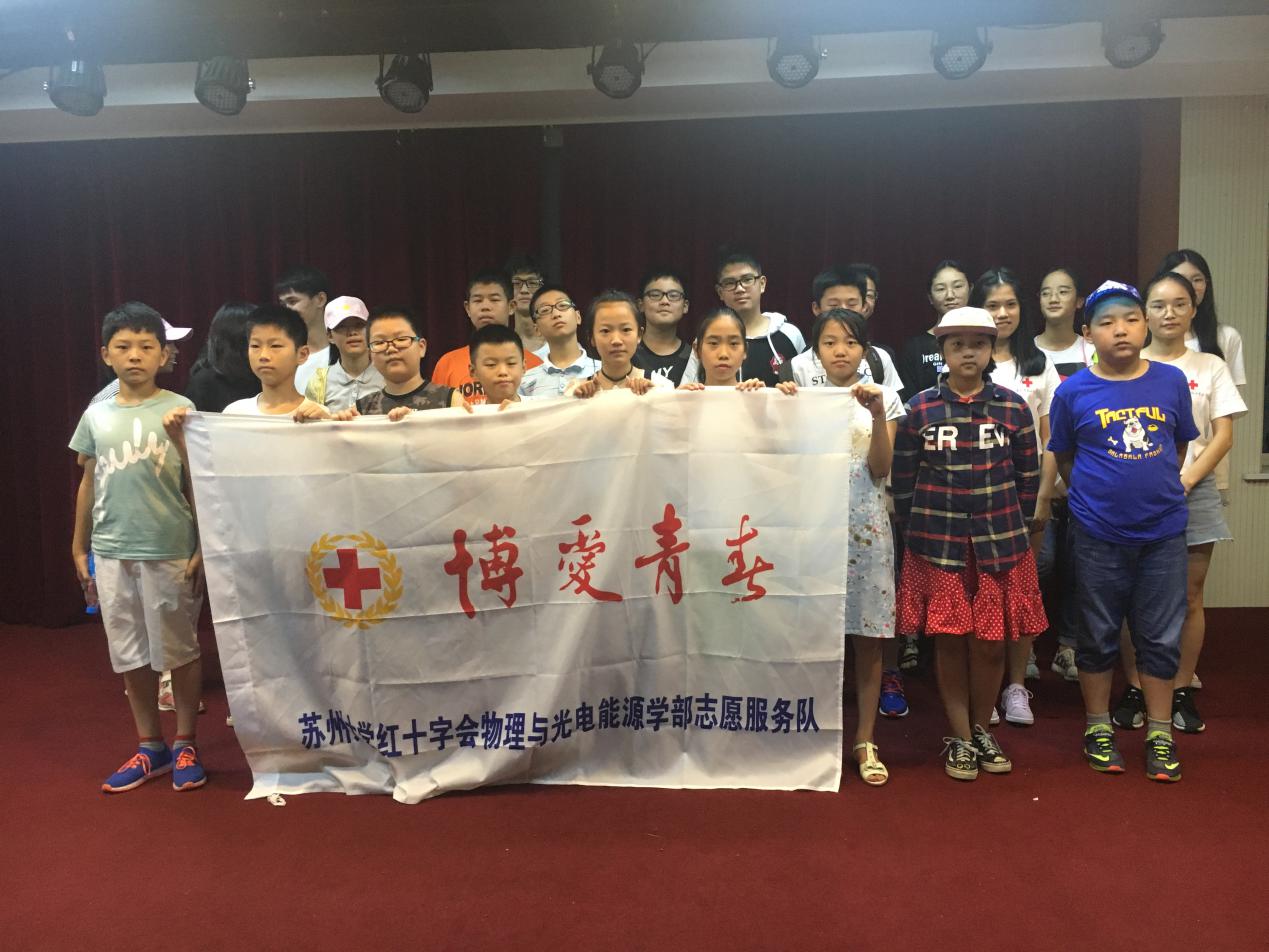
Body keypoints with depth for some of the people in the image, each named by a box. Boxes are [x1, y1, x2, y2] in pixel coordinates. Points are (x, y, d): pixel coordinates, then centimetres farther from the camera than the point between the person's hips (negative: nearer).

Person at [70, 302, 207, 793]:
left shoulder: (181, 409, -4)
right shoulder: (96, 415, 7)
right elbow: (89, 484, 14)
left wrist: (202, 548, -8)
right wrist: (78, 547, 14)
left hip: (169, 550, -4)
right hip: (111, 551, 4)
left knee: (178, 648, 6)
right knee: (130, 653, 12)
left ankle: (185, 745, 20)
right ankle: (150, 746, 25)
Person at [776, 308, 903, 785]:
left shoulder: (883, 397, 4)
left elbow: (880, 470, -4)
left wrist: (877, 414, -15)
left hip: (865, 526, 0)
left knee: (867, 637, 3)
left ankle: (865, 740, 15)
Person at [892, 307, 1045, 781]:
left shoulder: (1013, 407, 3)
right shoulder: (919, 408, 0)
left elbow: (1028, 476, 8)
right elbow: (903, 476, 4)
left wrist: (1017, 526, 5)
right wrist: (913, 529, 3)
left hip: (1000, 542, 1)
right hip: (938, 542, -1)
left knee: (990, 644, 6)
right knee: (949, 641, 5)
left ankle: (981, 730, 27)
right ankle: (959, 738, 19)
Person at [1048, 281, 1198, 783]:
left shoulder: (1172, 381, -1)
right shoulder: (1073, 392, -6)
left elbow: (1180, 444, 12)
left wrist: (1158, 490, 8)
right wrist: (1095, 497, 4)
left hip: (1164, 532, 2)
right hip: (1099, 537, -1)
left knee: (1161, 638, 10)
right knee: (1098, 637, 11)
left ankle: (1160, 736, 23)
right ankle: (1098, 730, 26)